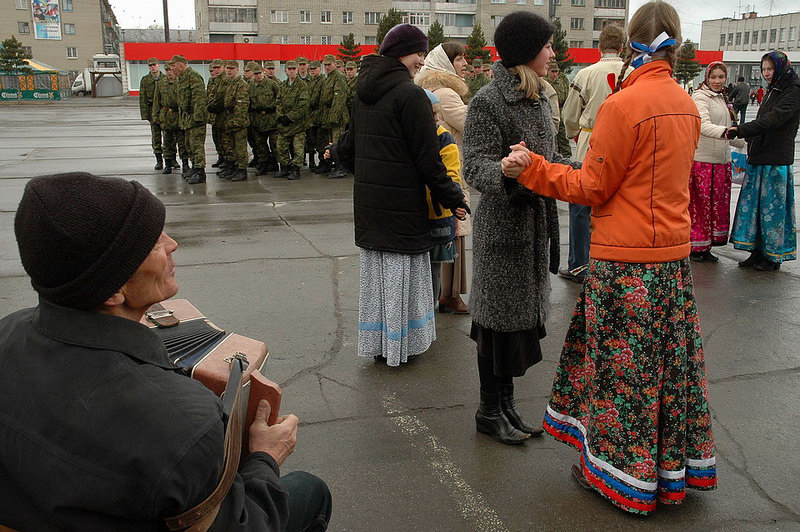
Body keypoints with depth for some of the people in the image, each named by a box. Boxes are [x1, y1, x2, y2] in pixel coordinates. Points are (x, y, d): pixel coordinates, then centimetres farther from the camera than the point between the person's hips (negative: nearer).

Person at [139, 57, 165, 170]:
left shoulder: (165, 79, 6)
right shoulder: (145, 80, 4)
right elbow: (143, 98, 2)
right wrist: (145, 114, -5)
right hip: (153, 111, 0)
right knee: (155, 136, 2)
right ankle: (159, 161, 8)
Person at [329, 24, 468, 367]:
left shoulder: (363, 92, 8)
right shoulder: (410, 95, -16)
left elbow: (352, 142, 19)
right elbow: (428, 159, -16)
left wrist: (337, 152, 41)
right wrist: (453, 199, -9)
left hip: (368, 198, 8)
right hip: (402, 202, -8)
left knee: (375, 269, 15)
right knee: (402, 269, 4)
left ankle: (376, 343, 26)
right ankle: (400, 346, 15)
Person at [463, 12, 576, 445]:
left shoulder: (539, 99, 11)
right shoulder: (488, 101, -13)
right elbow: (476, 166, -21)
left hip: (535, 223, 8)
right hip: (502, 227, -8)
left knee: (525, 312, 14)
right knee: (499, 317, 2)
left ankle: (506, 402, 30)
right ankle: (489, 411, 20)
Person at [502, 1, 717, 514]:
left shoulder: (624, 104, -15)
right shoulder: (686, 103, 8)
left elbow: (592, 187, -13)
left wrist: (531, 168, -10)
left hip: (626, 259, -8)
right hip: (674, 253, 8)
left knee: (621, 364, 4)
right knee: (668, 359, 16)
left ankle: (620, 473, 18)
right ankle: (674, 467, 30)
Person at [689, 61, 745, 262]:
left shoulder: (722, 98, 19)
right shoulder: (701, 97, -8)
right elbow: (703, 125, -27)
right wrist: (724, 132, -43)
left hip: (721, 160, 9)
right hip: (702, 160, -9)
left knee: (717, 203, 10)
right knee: (700, 204, -4)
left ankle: (706, 247, 18)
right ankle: (694, 248, 5)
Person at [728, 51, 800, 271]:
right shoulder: (771, 92, 18)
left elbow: (773, 119, -22)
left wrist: (741, 130, -29)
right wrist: (749, 147, 15)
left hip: (777, 161, -8)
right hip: (759, 158, 8)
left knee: (772, 207, -2)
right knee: (753, 204, 7)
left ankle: (774, 256, 8)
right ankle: (757, 252, 16)